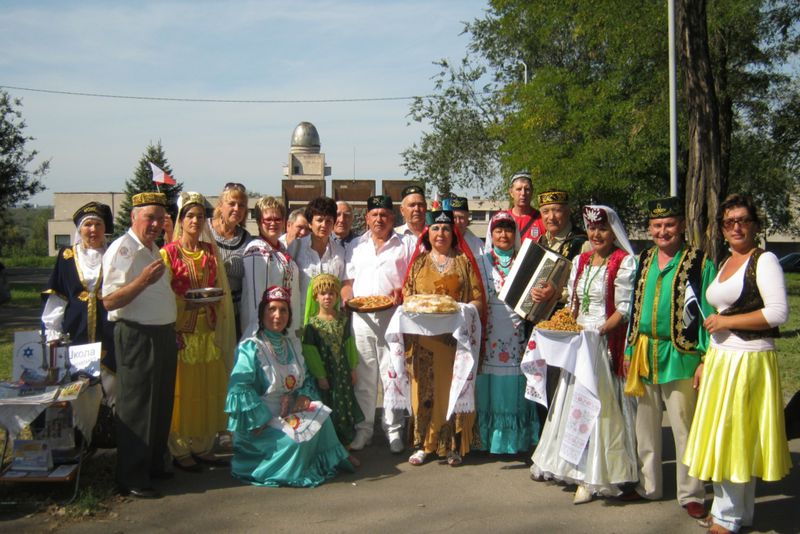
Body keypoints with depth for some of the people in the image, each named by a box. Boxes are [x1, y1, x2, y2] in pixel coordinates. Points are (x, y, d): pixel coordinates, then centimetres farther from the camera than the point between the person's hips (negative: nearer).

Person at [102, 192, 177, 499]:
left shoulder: (152, 250, 17)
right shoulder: (122, 249, -13)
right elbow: (109, 301, -22)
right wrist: (143, 280, -33)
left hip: (162, 335, 9)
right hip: (137, 337, -9)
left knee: (161, 405, 17)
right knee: (136, 409, -3)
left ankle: (153, 465, 31)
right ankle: (132, 479, 5)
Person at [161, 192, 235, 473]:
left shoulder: (210, 251, 12)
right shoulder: (168, 252, -3)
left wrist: (215, 299, -2)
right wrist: (187, 302, -20)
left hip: (208, 331, 5)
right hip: (180, 331, -5)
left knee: (208, 389, 6)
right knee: (182, 390, -2)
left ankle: (203, 445, 19)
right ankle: (179, 450, 9)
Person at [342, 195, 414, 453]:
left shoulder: (404, 245, 7)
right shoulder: (356, 246, 15)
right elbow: (348, 281, 14)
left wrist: (401, 292, -15)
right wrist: (347, 300, -5)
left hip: (392, 316, -2)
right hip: (362, 317, 3)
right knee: (364, 376, 8)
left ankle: (394, 429, 10)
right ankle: (363, 428, 17)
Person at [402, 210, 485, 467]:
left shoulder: (464, 262, 8)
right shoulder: (419, 262, 13)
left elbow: (478, 300, 3)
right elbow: (406, 298, 11)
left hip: (455, 337, -1)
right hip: (423, 338, 1)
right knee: (424, 389, 0)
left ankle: (453, 446, 10)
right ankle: (422, 444, 8)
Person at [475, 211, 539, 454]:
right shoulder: (481, 263, 9)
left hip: (517, 332, 1)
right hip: (490, 332, -1)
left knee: (515, 387, 2)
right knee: (491, 387, 0)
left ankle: (517, 439, 13)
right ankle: (489, 438, 10)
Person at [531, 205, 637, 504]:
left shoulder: (624, 262, -8)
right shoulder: (580, 261, 12)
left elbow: (624, 310, -12)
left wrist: (597, 331, -21)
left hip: (605, 342, -6)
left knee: (598, 404, -4)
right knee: (571, 400, 12)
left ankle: (594, 477, 5)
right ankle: (565, 462, 25)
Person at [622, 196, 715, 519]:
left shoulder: (700, 263, -6)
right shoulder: (644, 260, 10)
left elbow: (708, 313, -7)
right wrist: (630, 350, 10)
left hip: (680, 356, -5)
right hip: (643, 355, 5)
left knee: (684, 428, 2)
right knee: (646, 426, 14)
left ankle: (690, 494, 16)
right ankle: (648, 486, 28)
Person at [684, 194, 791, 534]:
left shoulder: (764, 260, -9)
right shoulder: (724, 264, 15)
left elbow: (779, 313, -20)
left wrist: (727, 321, -16)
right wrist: (706, 362, 17)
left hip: (749, 361, -8)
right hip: (720, 360, 8)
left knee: (733, 436, -1)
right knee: (723, 436, 13)